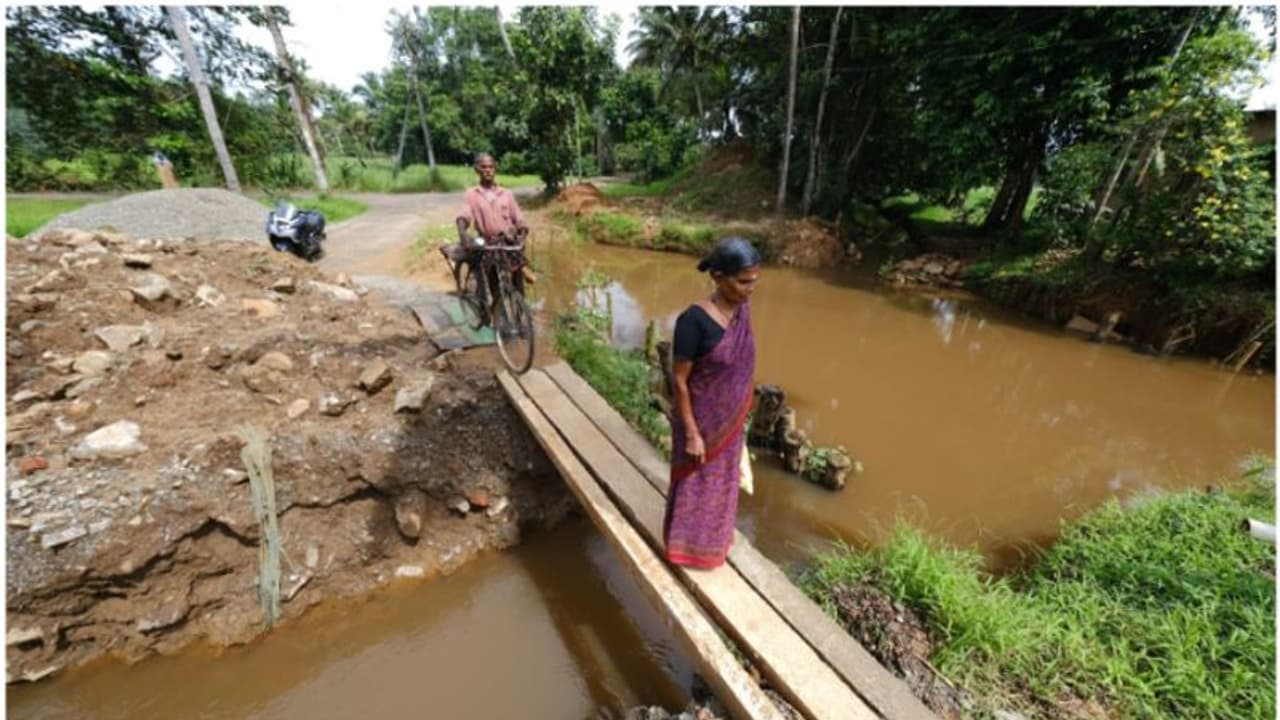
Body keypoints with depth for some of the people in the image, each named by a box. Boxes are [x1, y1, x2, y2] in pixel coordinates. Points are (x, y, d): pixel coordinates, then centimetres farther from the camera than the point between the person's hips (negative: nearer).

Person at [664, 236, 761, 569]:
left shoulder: (742, 310, -5)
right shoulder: (694, 320, -27)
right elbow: (679, 381, -20)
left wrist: (740, 416, 14)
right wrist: (691, 434, -16)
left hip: (730, 421, 7)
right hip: (702, 421, -6)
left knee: (722, 482, 26)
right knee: (697, 486, 16)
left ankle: (714, 538, 53)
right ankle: (687, 546, 43)